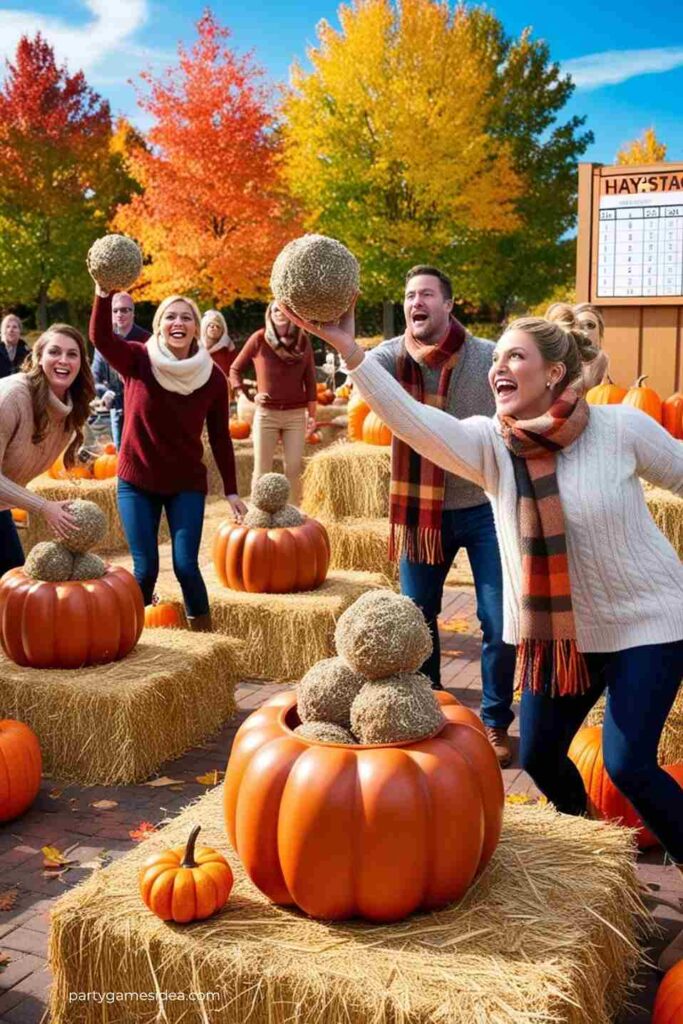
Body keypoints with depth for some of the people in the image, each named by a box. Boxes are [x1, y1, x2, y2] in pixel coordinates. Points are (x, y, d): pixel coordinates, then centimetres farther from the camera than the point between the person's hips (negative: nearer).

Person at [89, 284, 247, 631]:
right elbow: (100, 338, -30)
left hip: (187, 485, 1)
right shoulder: (137, 360, -10)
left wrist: (231, 491, 1)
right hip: (136, 482, 0)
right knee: (145, 569, -2)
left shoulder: (213, 377, -6)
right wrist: (104, 292, -46)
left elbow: (220, 438, 1)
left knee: (185, 565, -8)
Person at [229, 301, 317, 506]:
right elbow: (235, 369, 8)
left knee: (294, 468, 3)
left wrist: (312, 414, 4)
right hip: (266, 414, -1)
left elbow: (310, 379, 7)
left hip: (296, 414, 2)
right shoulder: (259, 338, -2)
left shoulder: (303, 340, 4)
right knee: (262, 469, 2)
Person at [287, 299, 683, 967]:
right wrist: (348, 350, -39)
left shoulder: (623, 428, -18)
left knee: (629, 765, -12)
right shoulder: (491, 445, -13)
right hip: (557, 630, 4)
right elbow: (414, 421, -28)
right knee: (539, 755, 11)